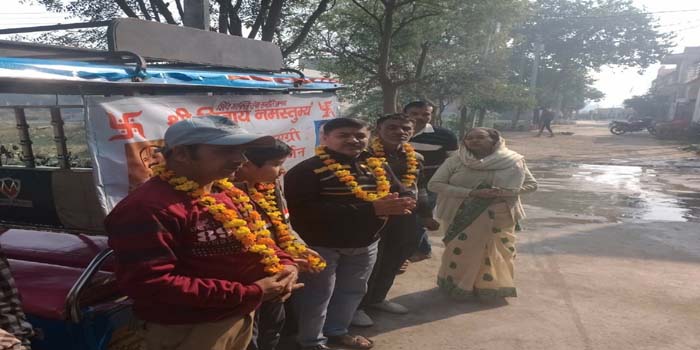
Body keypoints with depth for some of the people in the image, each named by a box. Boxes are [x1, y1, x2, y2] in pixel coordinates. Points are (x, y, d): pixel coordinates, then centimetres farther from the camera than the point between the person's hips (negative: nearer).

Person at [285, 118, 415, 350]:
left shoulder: (378, 167, 2)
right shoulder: (307, 170, -19)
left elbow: (399, 193, 9)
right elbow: (303, 210, -31)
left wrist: (401, 205, -22)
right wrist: (370, 209, -33)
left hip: (364, 244, 7)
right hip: (320, 245, -6)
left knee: (352, 291, 21)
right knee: (317, 295, 6)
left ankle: (337, 331, 45)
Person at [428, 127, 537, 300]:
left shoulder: (512, 161, -5)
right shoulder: (455, 161, -7)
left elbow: (531, 184, 2)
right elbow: (434, 184, -12)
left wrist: (507, 192, -20)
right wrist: (472, 193, -21)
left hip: (497, 217, 0)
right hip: (460, 217, 0)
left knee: (495, 251, 9)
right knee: (460, 252, 8)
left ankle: (492, 285, 31)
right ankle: (458, 286, 29)